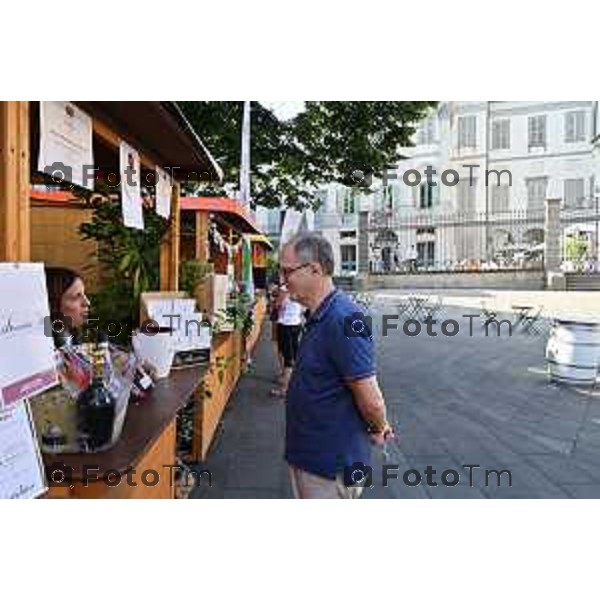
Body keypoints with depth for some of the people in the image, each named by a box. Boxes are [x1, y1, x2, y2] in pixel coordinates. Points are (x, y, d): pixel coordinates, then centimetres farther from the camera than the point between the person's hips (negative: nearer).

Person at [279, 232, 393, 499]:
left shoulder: (343, 320, -27)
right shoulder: (318, 317, 6)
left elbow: (370, 399, -26)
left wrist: (378, 429, -6)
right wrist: (378, 426, 11)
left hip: (332, 465, -9)